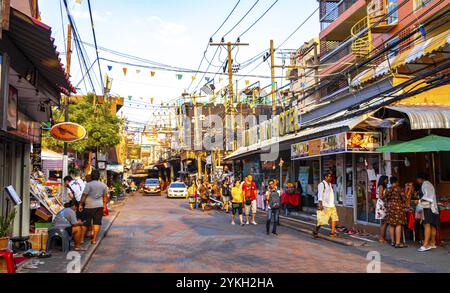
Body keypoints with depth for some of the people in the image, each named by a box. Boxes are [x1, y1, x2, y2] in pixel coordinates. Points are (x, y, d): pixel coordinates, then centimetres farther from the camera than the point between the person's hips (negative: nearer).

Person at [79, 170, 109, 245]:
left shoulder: (89, 185, -10)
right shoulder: (103, 185, 4)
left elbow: (84, 195, -11)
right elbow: (105, 197, 10)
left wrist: (81, 204, -2)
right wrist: (104, 205, 19)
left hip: (89, 206, -3)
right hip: (99, 206, 3)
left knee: (86, 223, 10)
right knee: (97, 223, 5)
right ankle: (94, 239, 4)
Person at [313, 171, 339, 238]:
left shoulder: (330, 184, 17)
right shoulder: (322, 184, -9)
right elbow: (320, 194, -16)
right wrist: (320, 204, -24)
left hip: (332, 205, 9)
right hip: (325, 206, -9)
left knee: (334, 218, 6)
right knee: (322, 220, -7)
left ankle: (332, 233, 14)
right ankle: (315, 232, 6)